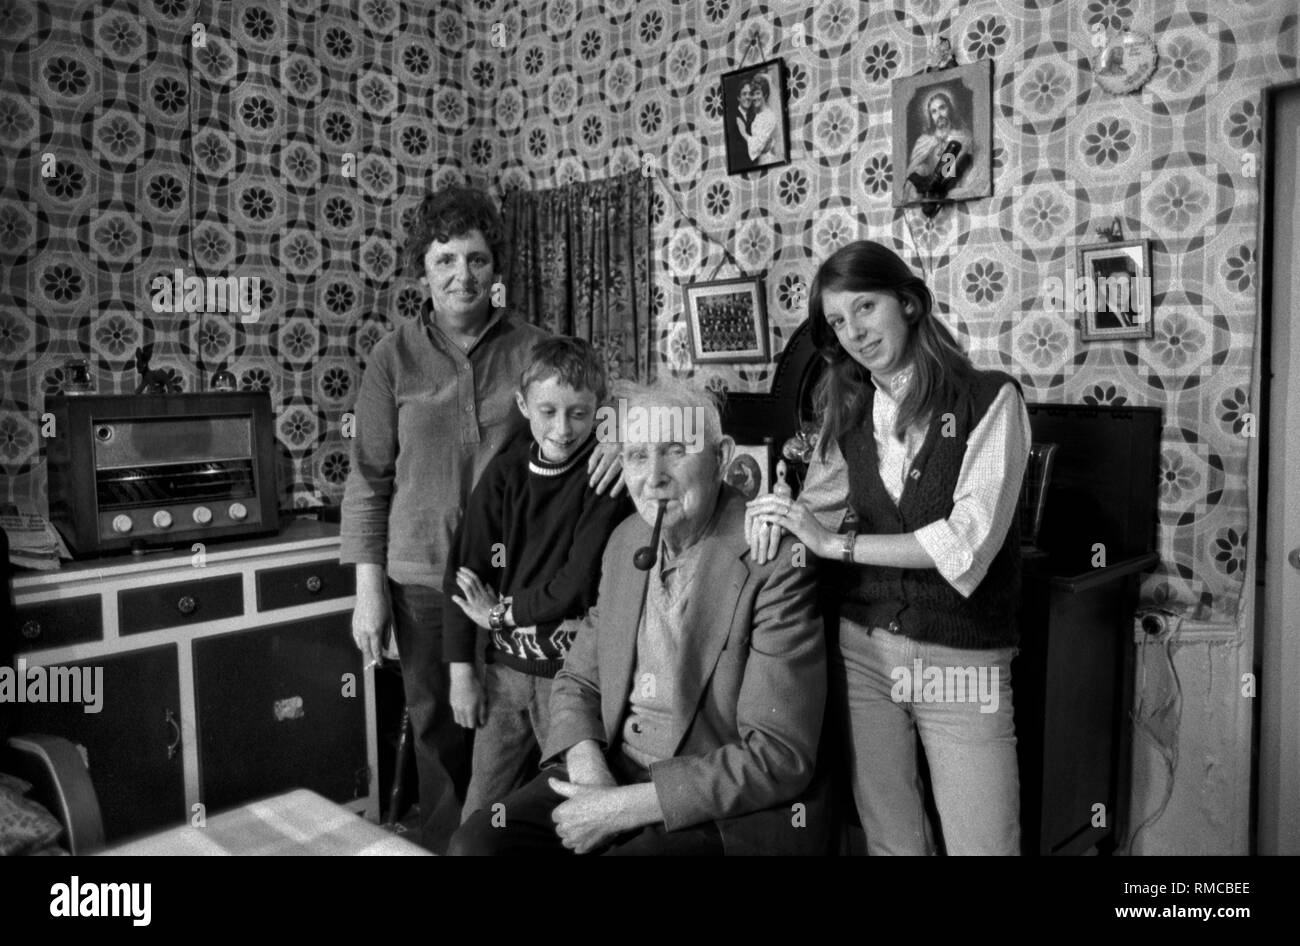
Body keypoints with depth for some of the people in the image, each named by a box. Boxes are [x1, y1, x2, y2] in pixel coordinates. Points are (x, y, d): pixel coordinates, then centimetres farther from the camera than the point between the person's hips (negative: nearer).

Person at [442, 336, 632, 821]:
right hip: (506, 668, 4)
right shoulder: (505, 471, 0)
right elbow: (464, 570, 1)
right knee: (478, 816, 14)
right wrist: (461, 670, -2)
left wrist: (500, 613, -5)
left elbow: (580, 584, -15)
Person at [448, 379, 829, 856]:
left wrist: (623, 807, -19)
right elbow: (577, 680, 11)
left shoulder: (776, 566, -17)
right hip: (612, 773, 6)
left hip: (724, 810, -6)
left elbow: (779, 758, -19)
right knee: (475, 843, -10)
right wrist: (589, 769, -10)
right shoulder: (626, 540, 5)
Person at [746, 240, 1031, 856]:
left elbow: (968, 541, -15)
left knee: (983, 844, 1)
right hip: (862, 649, 3)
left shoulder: (990, 399, -6)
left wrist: (839, 543, -15)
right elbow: (818, 513, 13)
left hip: (963, 662, -3)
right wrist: (772, 505, -8)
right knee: (890, 841, 10)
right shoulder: (848, 417, 8)